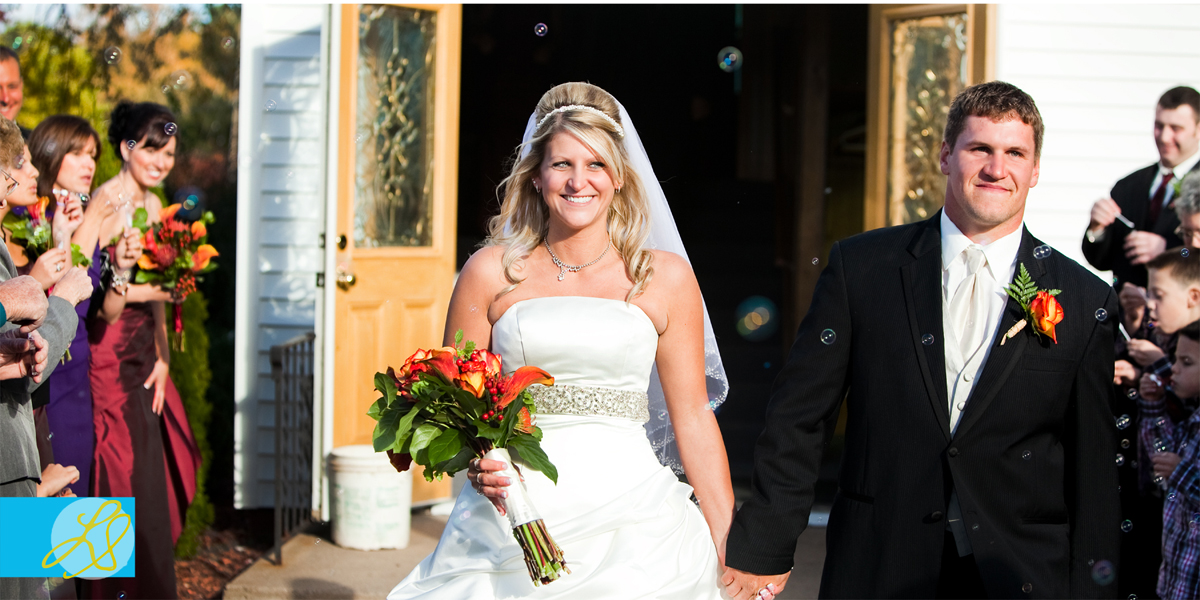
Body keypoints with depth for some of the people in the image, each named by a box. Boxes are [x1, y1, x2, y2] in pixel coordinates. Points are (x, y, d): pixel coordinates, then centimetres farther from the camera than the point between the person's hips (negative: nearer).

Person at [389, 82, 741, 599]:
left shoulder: (665, 277, 4)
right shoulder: (491, 273, 3)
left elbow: (692, 419, 5)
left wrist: (730, 543, 1)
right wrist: (476, 463, -13)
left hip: (630, 517, 0)